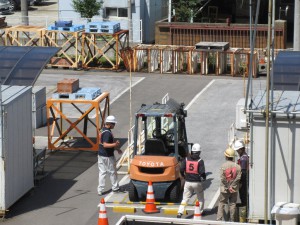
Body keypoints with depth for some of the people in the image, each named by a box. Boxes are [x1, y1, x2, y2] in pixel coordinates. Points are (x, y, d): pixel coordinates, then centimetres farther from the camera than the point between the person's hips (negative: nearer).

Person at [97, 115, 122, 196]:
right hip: (107, 156, -9)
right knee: (112, 172, 8)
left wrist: (117, 148, 23)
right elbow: (105, 145, -30)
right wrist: (115, 144, -39)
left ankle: (100, 190, 9)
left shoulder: (102, 130, 10)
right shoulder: (107, 133, -22)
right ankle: (115, 188, 21)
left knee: (102, 172, 10)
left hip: (101, 155, 9)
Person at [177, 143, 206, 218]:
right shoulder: (200, 161, -9)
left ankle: (180, 213, -10)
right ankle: (200, 212, 26)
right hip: (197, 182, -3)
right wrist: (204, 177, 6)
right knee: (201, 198, 19)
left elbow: (181, 169, -3)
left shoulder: (186, 159, 1)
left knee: (185, 198, 5)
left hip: (187, 182, 3)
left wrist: (184, 176, 15)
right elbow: (202, 172, -15)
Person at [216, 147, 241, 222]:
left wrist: (227, 188, -5)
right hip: (234, 189, 2)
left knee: (221, 203, 11)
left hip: (224, 189, -2)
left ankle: (219, 218, 9)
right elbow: (238, 178, -11)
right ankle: (232, 220, 17)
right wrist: (232, 187, -6)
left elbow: (223, 179, -14)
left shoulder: (223, 166, -14)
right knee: (233, 204, 11)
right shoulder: (237, 166, -8)